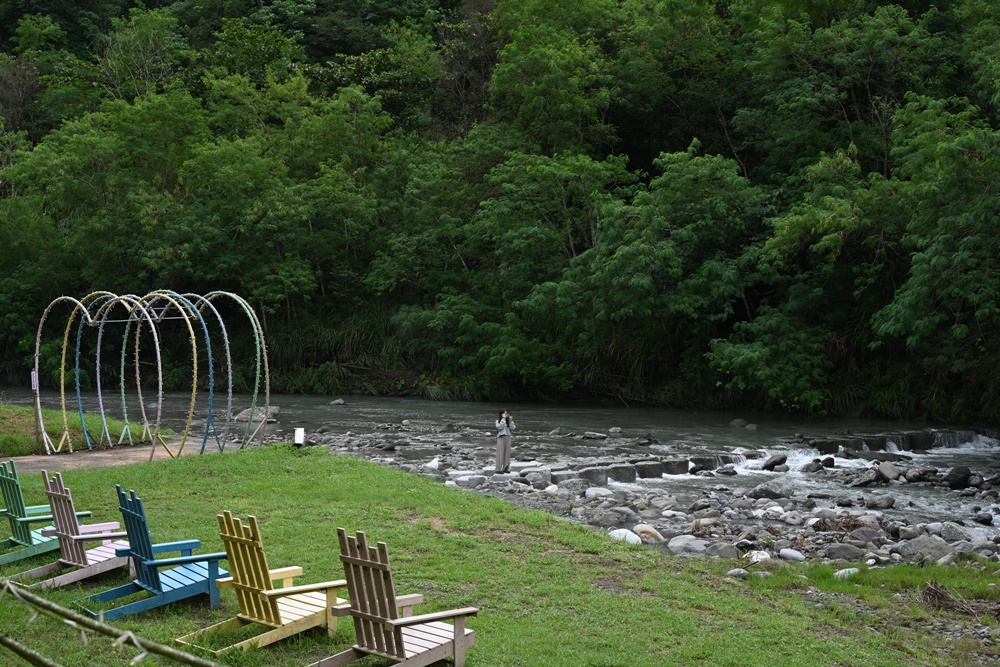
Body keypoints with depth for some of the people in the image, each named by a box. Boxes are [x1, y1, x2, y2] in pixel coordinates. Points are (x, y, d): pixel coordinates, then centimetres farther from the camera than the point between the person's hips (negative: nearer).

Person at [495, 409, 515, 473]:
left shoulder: (508, 421, 8)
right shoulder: (498, 421, -1)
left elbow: (512, 428, -3)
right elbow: (499, 427, -18)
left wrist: (511, 421, -15)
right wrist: (503, 419, -19)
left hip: (507, 438, 4)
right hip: (501, 438, -4)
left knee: (507, 453, 4)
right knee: (500, 453, -5)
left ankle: (505, 468, 9)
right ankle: (499, 469, -5)